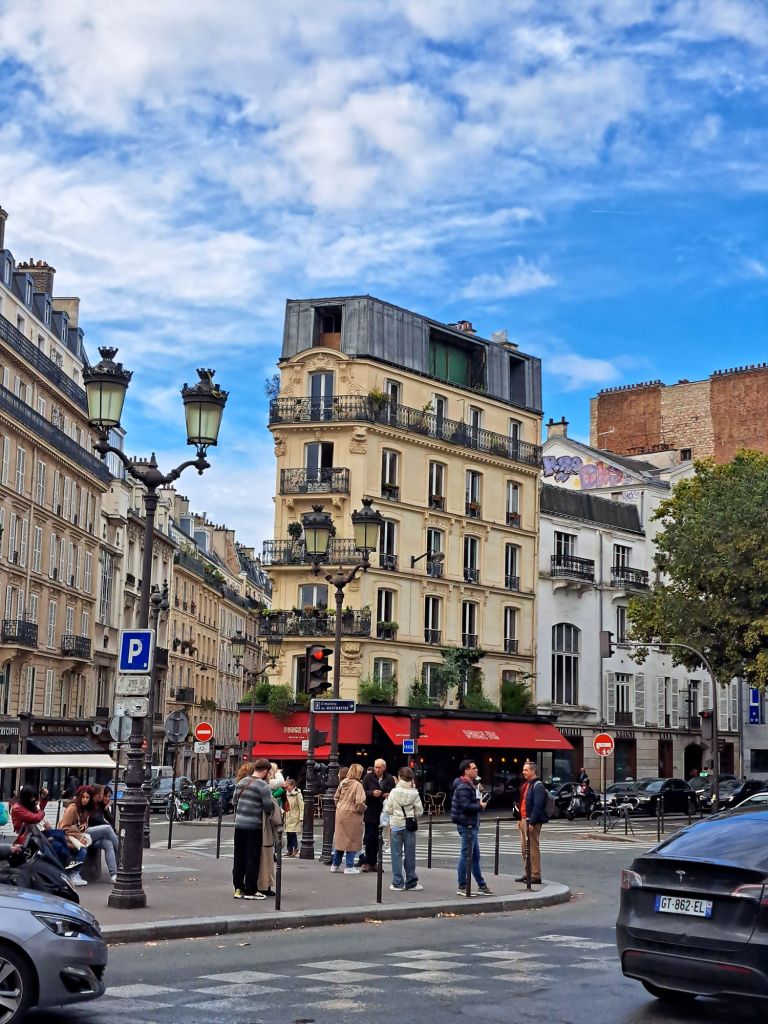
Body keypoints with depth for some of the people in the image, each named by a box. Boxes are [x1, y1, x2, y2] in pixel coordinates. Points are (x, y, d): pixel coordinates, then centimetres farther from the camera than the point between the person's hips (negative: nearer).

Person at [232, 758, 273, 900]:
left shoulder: (241, 782, 9)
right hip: (254, 825, -7)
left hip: (239, 824, 7)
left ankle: (238, 888, 18)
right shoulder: (262, 785, -13)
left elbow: (234, 800, 16)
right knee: (253, 858, 1)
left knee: (239, 856, 13)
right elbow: (268, 807, -14)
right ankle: (250, 890, 5)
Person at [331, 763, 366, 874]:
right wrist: (362, 810, -3)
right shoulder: (357, 785, -16)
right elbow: (359, 802, -21)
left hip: (340, 814, 7)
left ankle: (335, 864, 23)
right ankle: (349, 867, 6)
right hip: (352, 815, -7)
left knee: (340, 838, 16)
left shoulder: (343, 783, 4)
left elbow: (336, 797, 10)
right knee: (352, 840, 3)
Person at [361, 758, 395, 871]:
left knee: (377, 839, 7)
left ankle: (372, 862, 14)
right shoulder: (368, 778, -1)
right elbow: (363, 793, -2)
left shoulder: (390, 779, 6)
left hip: (383, 813, 3)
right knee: (370, 837, -3)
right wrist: (372, 793, -19)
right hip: (370, 812, -2)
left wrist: (389, 795, -8)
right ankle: (368, 862, 5)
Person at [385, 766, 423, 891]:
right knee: (410, 854, 10)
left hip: (396, 825, -1)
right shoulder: (414, 793, -6)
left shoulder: (394, 792, -8)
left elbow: (388, 810, -7)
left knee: (397, 854, 6)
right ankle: (411, 882, 16)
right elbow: (419, 811, -4)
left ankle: (397, 883, 7)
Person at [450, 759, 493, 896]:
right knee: (466, 856, -5)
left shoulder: (470, 785, 17)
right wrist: (480, 806, -13)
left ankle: (481, 886, 22)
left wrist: (479, 803, 4)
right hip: (467, 825, -11)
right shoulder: (463, 787, -17)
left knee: (475, 857, 15)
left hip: (471, 825, 11)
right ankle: (462, 887, 2)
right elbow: (466, 806, -26)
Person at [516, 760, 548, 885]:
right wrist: (521, 819, 18)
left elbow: (538, 806, -22)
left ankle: (535, 876, -3)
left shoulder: (538, 786, -14)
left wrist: (532, 822, -24)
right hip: (524, 819, 10)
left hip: (532, 821, -10)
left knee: (533, 848, -7)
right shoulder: (527, 785, 17)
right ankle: (527, 873, 23)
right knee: (525, 848, 14)